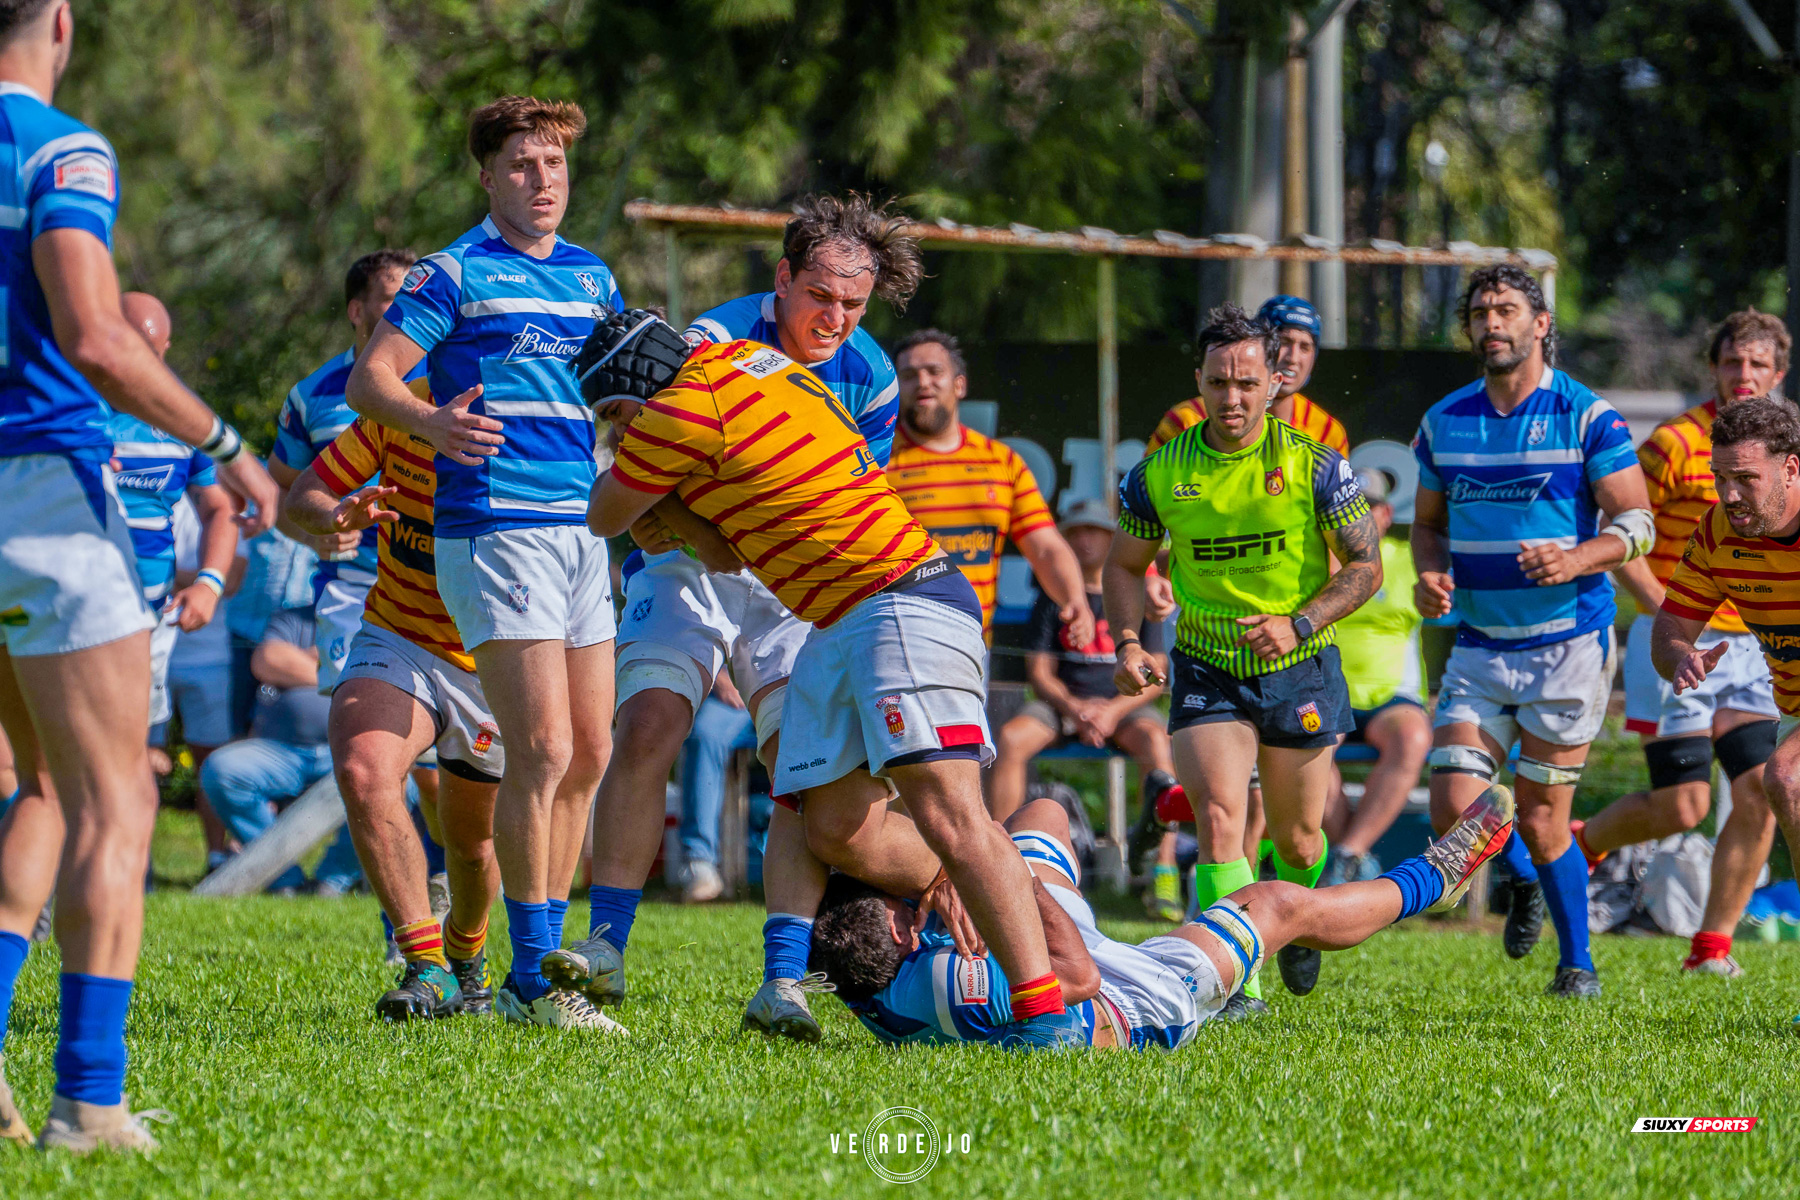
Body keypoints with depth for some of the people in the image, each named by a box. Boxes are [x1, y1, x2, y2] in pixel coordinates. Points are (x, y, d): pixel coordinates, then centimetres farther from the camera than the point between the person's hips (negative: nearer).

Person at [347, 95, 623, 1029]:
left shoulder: (592, 277, 17)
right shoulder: (455, 274, -3)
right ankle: (531, 979, -9)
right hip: (495, 529, -7)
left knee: (589, 753, 6)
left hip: (581, 530, 7)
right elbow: (368, 380, -7)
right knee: (542, 749, -13)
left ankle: (549, 955, 15)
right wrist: (430, 420, -27)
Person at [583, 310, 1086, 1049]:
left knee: (946, 814, -21)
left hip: (901, 606, -11)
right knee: (835, 829, 5)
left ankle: (1044, 1012, -28)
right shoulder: (750, 360, 16)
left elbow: (605, 519, 5)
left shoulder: (684, 412, -11)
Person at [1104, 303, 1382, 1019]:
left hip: (1299, 669, 0)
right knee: (1217, 816, -19)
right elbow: (1125, 565, 9)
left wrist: (1299, 624, -20)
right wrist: (1127, 643, -8)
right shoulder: (1160, 473, -5)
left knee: (1296, 837, 11)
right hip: (1205, 670, 0)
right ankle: (1236, 981, -20)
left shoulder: (1314, 465, -11)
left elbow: (1365, 566, -5)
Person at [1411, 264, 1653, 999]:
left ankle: (1577, 961, 19)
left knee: (1542, 824, -2)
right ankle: (1521, 882, 26)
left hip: (1568, 643, -4)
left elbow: (1637, 523, -6)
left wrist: (1576, 560, -24)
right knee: (1455, 813, -8)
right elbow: (1427, 522, 17)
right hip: (1478, 645, 4)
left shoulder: (1586, 417, -6)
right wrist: (1430, 572, -4)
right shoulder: (1445, 422, 7)